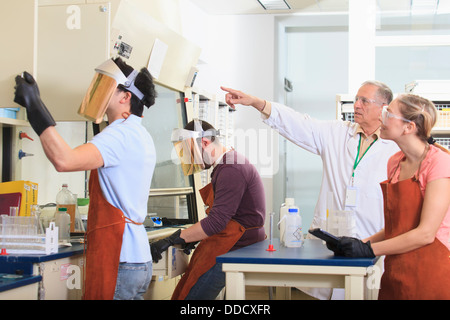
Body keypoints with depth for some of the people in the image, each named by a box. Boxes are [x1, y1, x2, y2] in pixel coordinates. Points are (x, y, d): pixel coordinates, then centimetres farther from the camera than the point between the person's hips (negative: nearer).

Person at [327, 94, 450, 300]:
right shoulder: (394, 163, 10)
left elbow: (426, 233, -17)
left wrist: (369, 249, -15)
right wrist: (362, 243, -1)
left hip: (430, 275, -6)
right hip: (394, 275, 6)